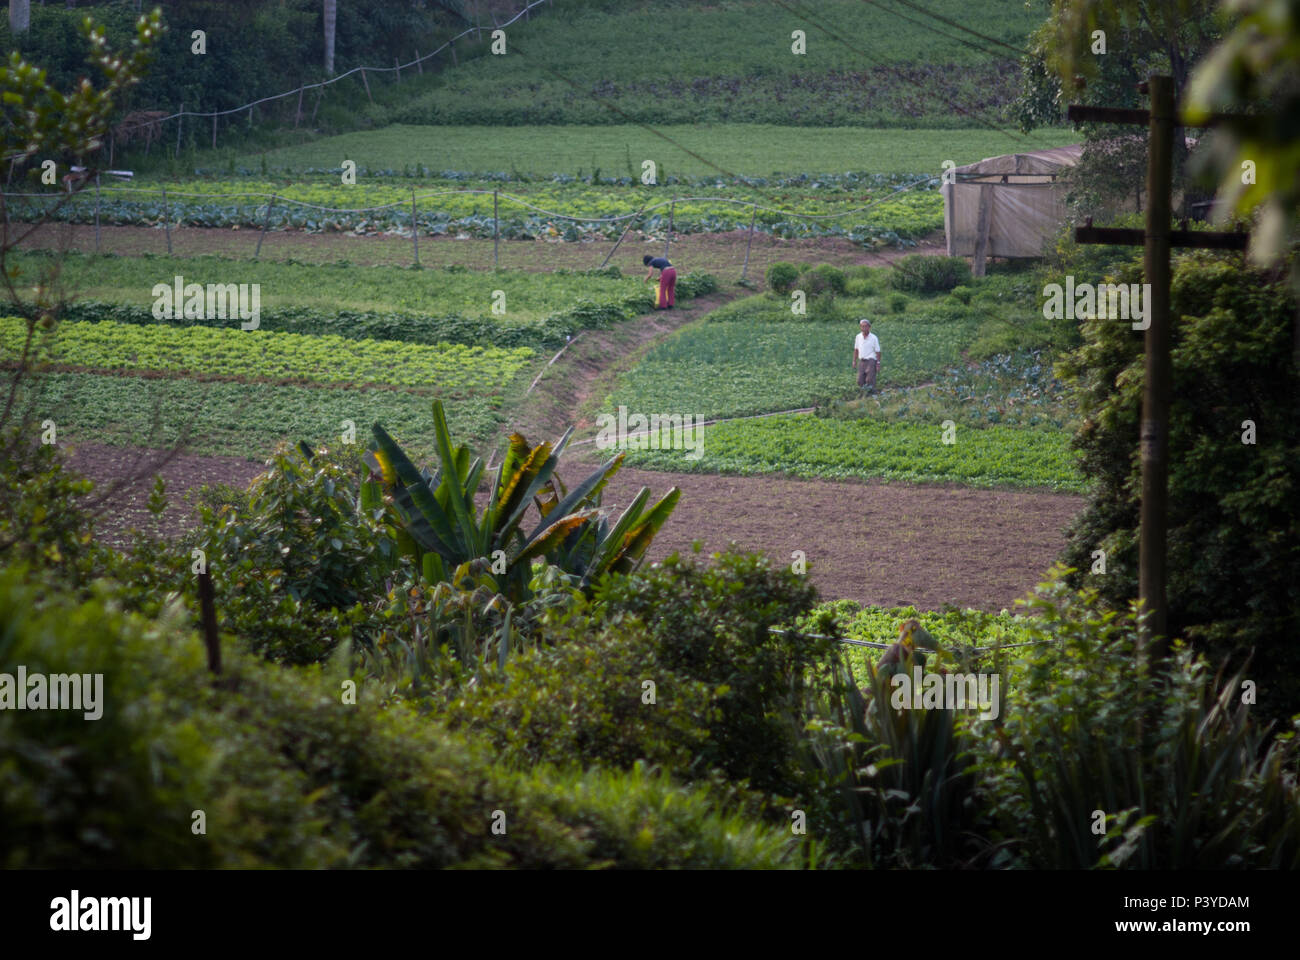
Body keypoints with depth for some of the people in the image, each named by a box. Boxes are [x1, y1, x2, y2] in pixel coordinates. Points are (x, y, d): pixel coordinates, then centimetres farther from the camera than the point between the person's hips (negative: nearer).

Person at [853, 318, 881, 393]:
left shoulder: (873, 338, -7)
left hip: (871, 361, -4)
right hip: (861, 361, 4)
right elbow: (856, 350, 15)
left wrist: (878, 364, -7)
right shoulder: (858, 337, 6)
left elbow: (878, 352, -4)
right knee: (860, 382, 3)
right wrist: (854, 362, 13)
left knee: (870, 381, -12)